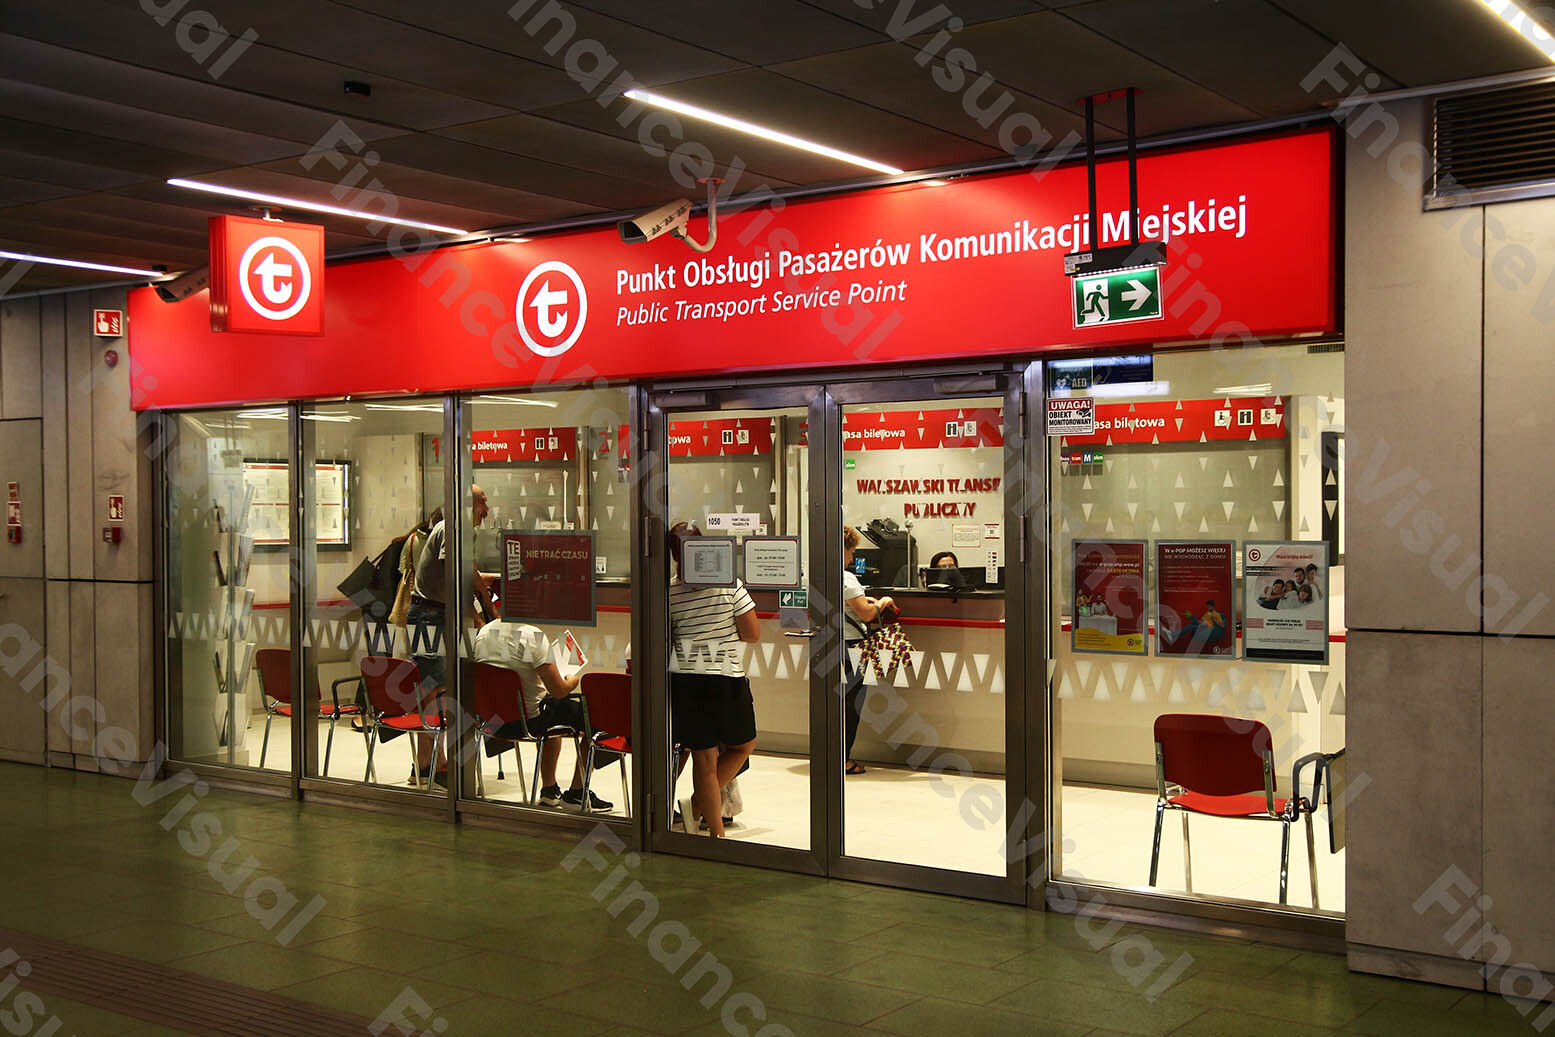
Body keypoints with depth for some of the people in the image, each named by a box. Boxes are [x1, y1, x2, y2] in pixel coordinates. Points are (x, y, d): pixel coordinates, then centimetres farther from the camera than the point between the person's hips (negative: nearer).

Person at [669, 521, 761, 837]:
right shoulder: (729, 583, -8)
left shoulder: (668, 592, -1)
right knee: (742, 746, 18)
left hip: (683, 680, 3)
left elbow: (665, 642, 6)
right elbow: (753, 634, -6)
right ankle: (696, 805, 7)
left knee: (704, 757, 9)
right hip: (726, 678, -3)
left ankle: (716, 832, 13)